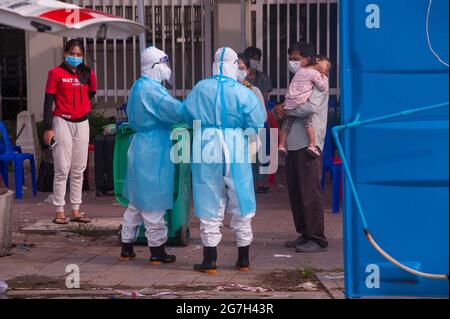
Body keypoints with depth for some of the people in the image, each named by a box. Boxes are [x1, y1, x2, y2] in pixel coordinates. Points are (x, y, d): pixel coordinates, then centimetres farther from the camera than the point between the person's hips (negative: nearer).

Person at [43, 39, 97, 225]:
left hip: (82, 124, 5)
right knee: (62, 170, -6)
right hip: (62, 122, -5)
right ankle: (59, 212, -2)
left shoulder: (87, 74, 9)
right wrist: (48, 128, -11)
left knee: (78, 170, 6)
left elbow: (91, 93, 22)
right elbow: (48, 101, -6)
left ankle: (76, 211, 12)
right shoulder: (56, 73, -4)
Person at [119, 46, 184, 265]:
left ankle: (126, 247, 22)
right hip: (153, 151, -10)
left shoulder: (139, 86, 12)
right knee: (153, 203, -1)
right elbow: (178, 112, -25)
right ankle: (157, 251, 7)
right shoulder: (151, 89, -19)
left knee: (137, 202, 16)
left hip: (141, 147, 10)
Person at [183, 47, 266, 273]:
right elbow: (256, 124, -6)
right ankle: (243, 259, 18)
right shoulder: (243, 93, -7)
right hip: (235, 149, 0)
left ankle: (209, 260, 6)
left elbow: (188, 116, 8)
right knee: (240, 205, 11)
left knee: (210, 205, 6)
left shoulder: (200, 89, -2)